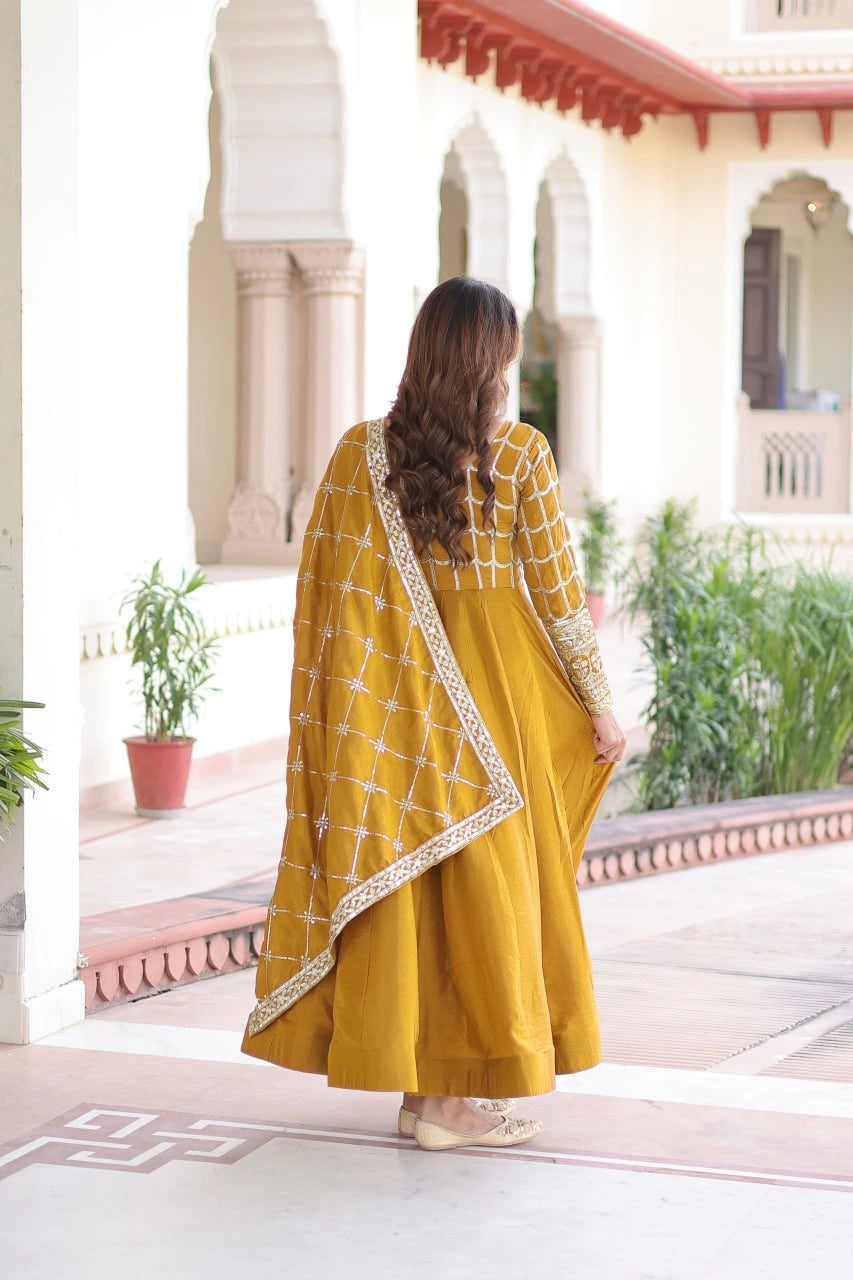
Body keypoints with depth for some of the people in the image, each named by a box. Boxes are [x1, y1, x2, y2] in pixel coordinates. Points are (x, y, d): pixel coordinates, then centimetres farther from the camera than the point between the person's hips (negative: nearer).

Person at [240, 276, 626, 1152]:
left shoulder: (362, 453, -2)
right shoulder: (523, 456, -9)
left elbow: (327, 593, -1)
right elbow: (559, 594, -7)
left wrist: (345, 712, 9)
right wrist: (600, 705, 3)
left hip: (402, 688, 3)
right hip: (496, 691, -3)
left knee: (403, 869, 11)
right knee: (489, 873, 5)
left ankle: (418, 1081, 17)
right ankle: (463, 1092, 8)